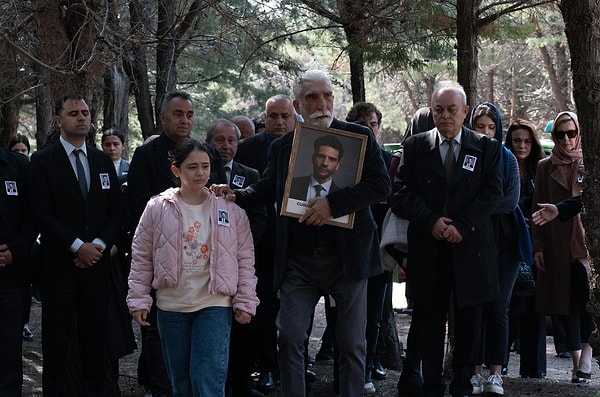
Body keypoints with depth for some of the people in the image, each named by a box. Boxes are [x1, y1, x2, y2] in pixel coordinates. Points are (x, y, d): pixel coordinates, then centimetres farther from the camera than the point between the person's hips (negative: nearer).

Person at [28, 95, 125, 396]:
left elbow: (117, 211, 10)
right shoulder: (42, 161, 0)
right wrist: (77, 246, -13)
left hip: (97, 262, 3)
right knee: (56, 341, 1)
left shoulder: (103, 161, 13)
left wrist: (98, 245, -5)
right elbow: (42, 214, -8)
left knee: (95, 338, 5)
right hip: (58, 265, -3)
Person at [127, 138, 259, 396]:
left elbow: (245, 259, 3)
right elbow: (141, 258, 4)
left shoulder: (230, 210, 0)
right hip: (171, 307, 2)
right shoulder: (157, 208, 0)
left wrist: (245, 302, -1)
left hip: (215, 305, -2)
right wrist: (139, 300, 0)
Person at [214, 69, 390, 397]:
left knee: (351, 343, 7)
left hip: (347, 257, -2)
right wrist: (235, 196, -2)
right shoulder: (282, 146, 8)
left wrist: (333, 203, -22)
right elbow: (266, 190, 18)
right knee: (289, 338, 1)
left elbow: (381, 185, -12)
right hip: (298, 261, 2)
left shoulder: (359, 137, -2)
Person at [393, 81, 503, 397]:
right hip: (427, 248, 0)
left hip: (470, 246, 0)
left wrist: (461, 226, -13)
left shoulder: (487, 148, 6)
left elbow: (492, 193, -2)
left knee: (469, 321, 5)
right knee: (429, 321, 4)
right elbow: (402, 192, 1)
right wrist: (431, 221, -12)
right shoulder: (415, 146, 7)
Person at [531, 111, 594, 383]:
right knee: (566, 302, 4)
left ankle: (585, 361, -5)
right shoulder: (545, 167, 10)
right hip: (557, 246, 2)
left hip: (585, 242, -2)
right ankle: (577, 363, 11)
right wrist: (538, 247, 1)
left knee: (585, 299, -12)